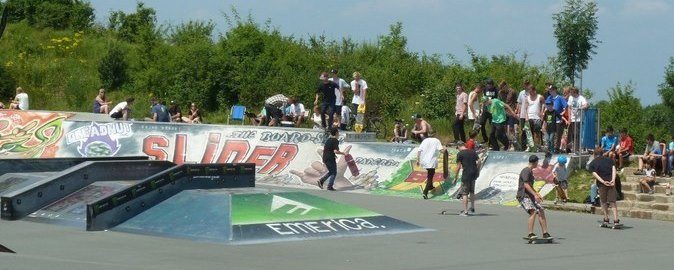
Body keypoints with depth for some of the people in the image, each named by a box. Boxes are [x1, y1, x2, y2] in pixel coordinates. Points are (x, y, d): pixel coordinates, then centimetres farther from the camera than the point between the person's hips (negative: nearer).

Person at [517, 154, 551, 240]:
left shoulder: (530, 171, 19)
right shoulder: (526, 171, -12)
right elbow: (526, 185, -22)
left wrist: (537, 194, 34)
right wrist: (535, 195, -29)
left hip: (530, 196, 10)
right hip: (523, 196, -10)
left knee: (541, 211, 4)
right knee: (533, 212, -26)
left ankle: (545, 233, 8)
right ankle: (530, 234, -30)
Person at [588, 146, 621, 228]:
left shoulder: (592, 163, 10)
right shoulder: (609, 160, 15)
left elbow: (594, 174, -5)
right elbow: (613, 169, 0)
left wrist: (603, 182, -12)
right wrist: (613, 180, -10)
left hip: (601, 184, -1)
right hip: (611, 183, 1)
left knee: (603, 202, 14)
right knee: (613, 202, 1)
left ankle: (606, 220, 14)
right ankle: (616, 221, -9)